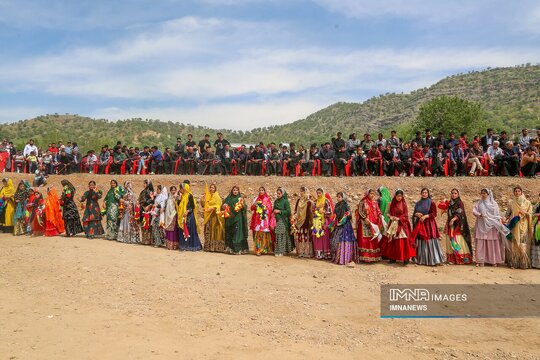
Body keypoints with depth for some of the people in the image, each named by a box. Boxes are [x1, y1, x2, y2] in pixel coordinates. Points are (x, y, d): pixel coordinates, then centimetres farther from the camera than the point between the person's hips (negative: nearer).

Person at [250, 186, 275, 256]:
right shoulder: (256, 199, 14)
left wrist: (265, 208, -11)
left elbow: (270, 209, 5)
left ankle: (264, 249, -1)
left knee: (264, 234, -6)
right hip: (257, 219, 2)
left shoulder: (267, 199, 7)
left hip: (264, 219, -2)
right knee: (257, 234, -5)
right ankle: (258, 249, -4)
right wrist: (254, 204, -8)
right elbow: (252, 208, 9)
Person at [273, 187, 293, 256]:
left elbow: (288, 211, -10)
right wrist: (274, 212, 2)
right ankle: (277, 251, 9)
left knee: (282, 236, -5)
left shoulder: (285, 201, -5)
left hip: (283, 221, -6)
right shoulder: (276, 201, 14)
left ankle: (282, 251, -1)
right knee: (277, 236, 4)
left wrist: (279, 211, -12)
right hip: (277, 220, 6)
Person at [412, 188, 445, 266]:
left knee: (430, 242, -9)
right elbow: (414, 213, 16)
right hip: (419, 224, 4)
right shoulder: (418, 203, 14)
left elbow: (434, 214, -5)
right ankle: (421, 259, 8)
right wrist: (416, 214, -6)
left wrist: (425, 216, -17)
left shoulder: (431, 202, 0)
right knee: (420, 242, 2)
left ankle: (433, 259, -6)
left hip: (429, 224, -4)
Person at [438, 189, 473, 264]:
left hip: (457, 225, -6)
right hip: (450, 225, 6)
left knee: (458, 242, -11)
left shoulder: (460, 203, -4)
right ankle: (452, 259, 7)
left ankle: (462, 259, -8)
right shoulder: (450, 203, 14)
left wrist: (453, 219, -29)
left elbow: (460, 213, -17)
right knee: (450, 242, 4)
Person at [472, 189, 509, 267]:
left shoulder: (494, 204, 8)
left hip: (491, 226, -1)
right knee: (480, 243, -4)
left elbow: (497, 215, 6)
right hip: (481, 226, 1)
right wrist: (480, 215, -20)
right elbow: (474, 211, 0)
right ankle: (481, 261, -2)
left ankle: (494, 261, 6)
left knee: (492, 243, -1)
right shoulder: (479, 204, 11)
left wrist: (499, 225, -4)